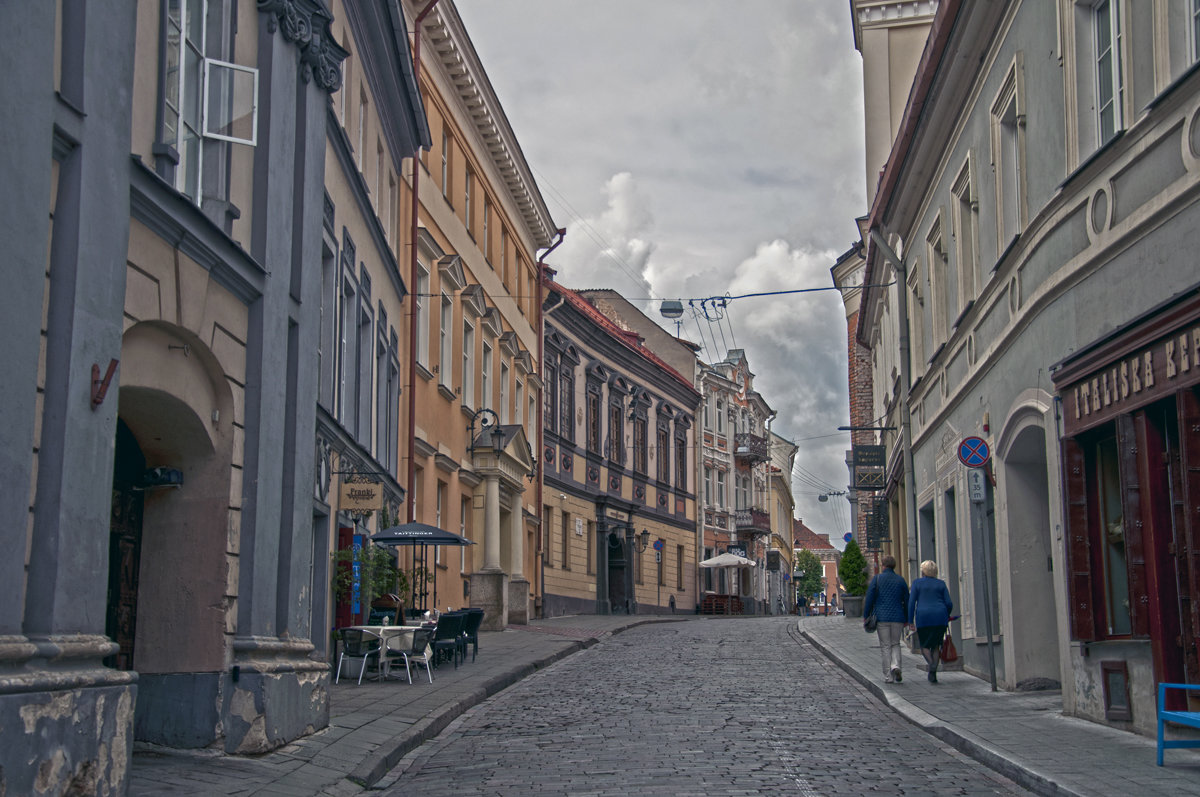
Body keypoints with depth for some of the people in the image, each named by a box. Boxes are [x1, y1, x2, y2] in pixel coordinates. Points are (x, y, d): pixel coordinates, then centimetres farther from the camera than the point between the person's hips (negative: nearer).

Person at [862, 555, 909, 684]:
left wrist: (866, 616, 4)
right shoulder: (901, 580, 6)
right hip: (898, 618, 2)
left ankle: (888, 676, 2)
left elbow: (869, 599, -4)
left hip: (882, 618, -2)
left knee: (885, 646, 4)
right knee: (895, 644, 16)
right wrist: (906, 619, 17)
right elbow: (906, 601, 9)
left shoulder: (877, 579, -3)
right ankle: (896, 666, -9)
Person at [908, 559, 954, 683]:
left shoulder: (917, 583, 4)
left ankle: (931, 664, -18)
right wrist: (946, 616, 22)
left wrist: (910, 620, 1)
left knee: (924, 645, 9)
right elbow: (949, 603, 4)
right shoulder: (941, 583, 9)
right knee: (936, 646, 11)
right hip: (940, 617, 2)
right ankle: (934, 672, -4)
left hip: (923, 617, -2)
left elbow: (911, 602, -3)